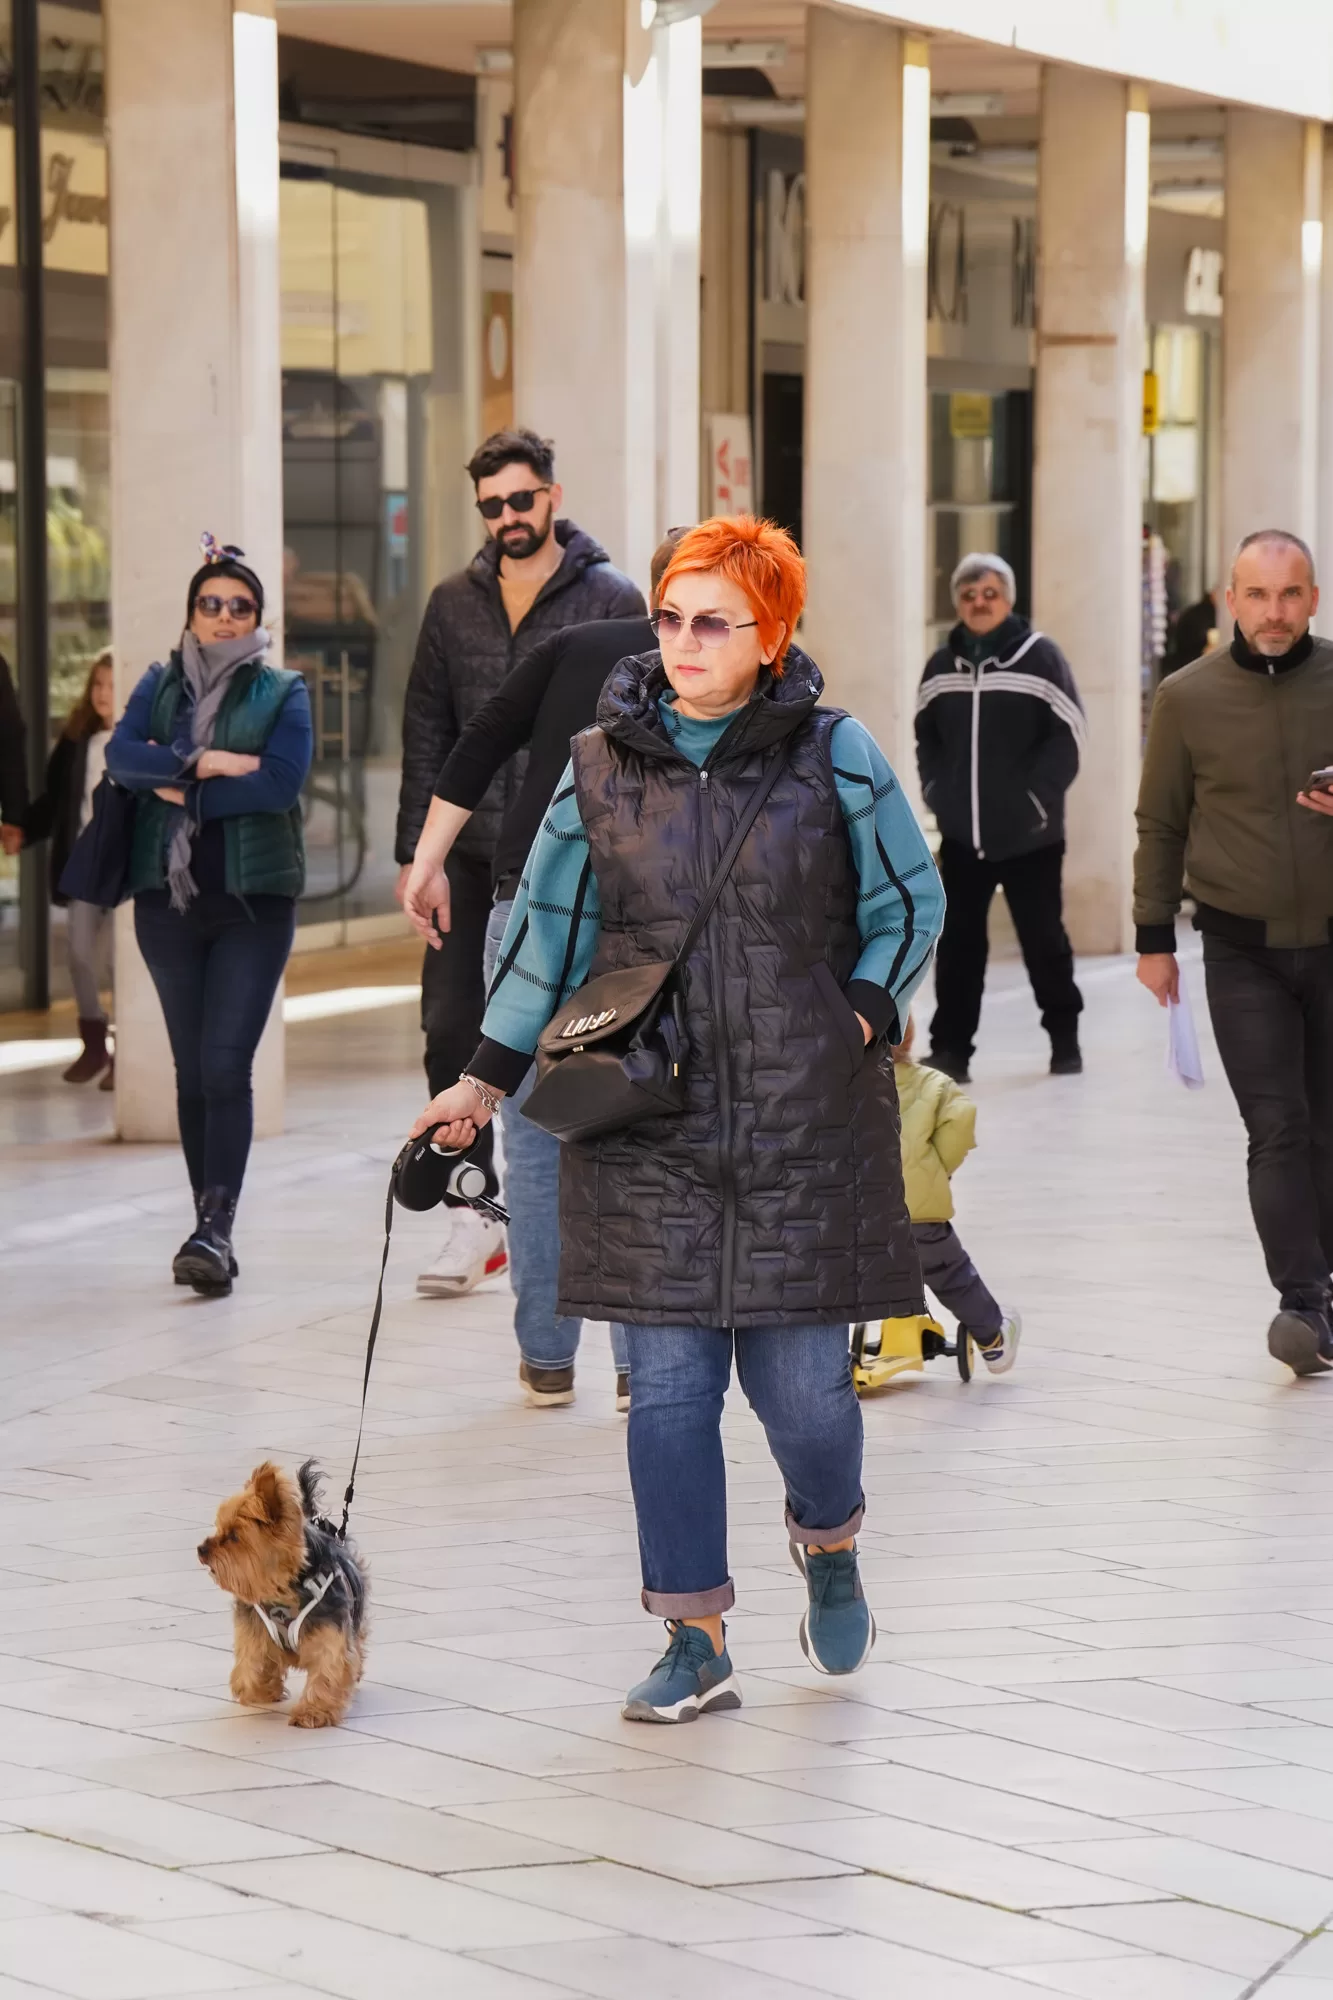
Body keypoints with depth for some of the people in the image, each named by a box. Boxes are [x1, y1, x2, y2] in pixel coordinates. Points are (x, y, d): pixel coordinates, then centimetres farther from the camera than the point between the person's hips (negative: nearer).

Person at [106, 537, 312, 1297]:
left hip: (255, 899, -3)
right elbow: (122, 755, -7)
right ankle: (211, 1226, 15)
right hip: (169, 900, 3)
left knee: (227, 1066, -14)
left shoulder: (283, 693, 3)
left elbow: (282, 781, -13)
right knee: (192, 1070, 7)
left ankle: (215, 1230, -19)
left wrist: (180, 788, -11)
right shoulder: (160, 685, 11)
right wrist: (207, 762, -18)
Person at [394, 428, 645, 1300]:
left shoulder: (611, 601, -2)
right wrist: (416, 850, 3)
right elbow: (427, 734, 10)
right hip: (473, 858, 3)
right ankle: (476, 1213, 10)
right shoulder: (455, 604, 9)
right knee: (451, 1031, -1)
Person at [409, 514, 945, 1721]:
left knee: (800, 1382, -1)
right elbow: (550, 932, 12)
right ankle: (695, 1643, 9)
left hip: (806, 1124, -2)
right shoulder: (602, 766, 5)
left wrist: (862, 1019, -4)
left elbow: (911, 901, 9)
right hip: (650, 1126, 2)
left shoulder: (833, 757, 0)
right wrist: (489, 1077, 9)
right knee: (667, 1383, -1)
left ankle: (830, 1542, 33)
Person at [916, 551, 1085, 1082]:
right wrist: (936, 790, 4)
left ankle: (1064, 1035, 24)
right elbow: (926, 736, 18)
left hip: (1030, 834, -3)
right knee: (958, 942, 1)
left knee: (1043, 937, 7)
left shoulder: (1040, 656, -6)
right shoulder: (941, 665, 8)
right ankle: (950, 1049, 2)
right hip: (961, 834, 3)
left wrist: (1039, 796, -12)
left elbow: (1067, 736, -7)